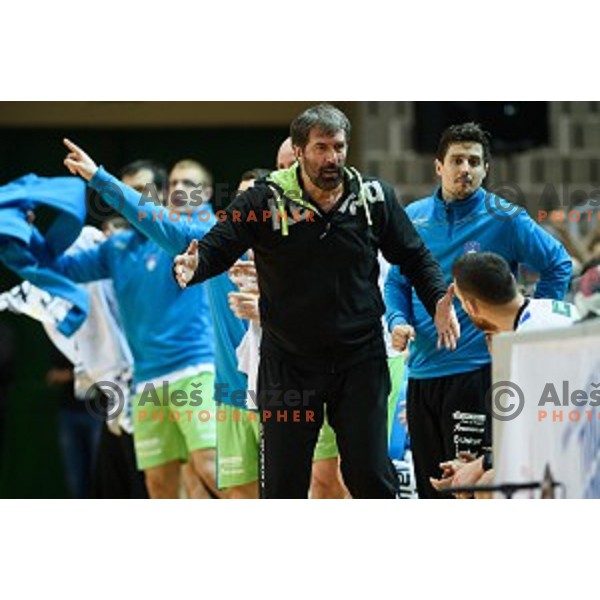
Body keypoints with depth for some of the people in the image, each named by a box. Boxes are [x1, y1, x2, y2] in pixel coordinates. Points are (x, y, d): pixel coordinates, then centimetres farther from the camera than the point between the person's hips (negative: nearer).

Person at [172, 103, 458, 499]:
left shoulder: (375, 198, 0)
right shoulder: (265, 201, -6)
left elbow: (415, 258, 11)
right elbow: (217, 246, -8)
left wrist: (438, 301, -6)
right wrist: (193, 266, -32)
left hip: (360, 361, 1)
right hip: (288, 361, -1)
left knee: (370, 474, 0)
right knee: (283, 481, 5)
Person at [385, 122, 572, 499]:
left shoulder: (504, 220, -4)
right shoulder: (414, 218, 9)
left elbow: (558, 265, 2)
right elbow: (397, 281, 20)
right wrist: (398, 321, 0)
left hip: (475, 370, -5)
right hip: (422, 370, 5)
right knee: (430, 484, 10)